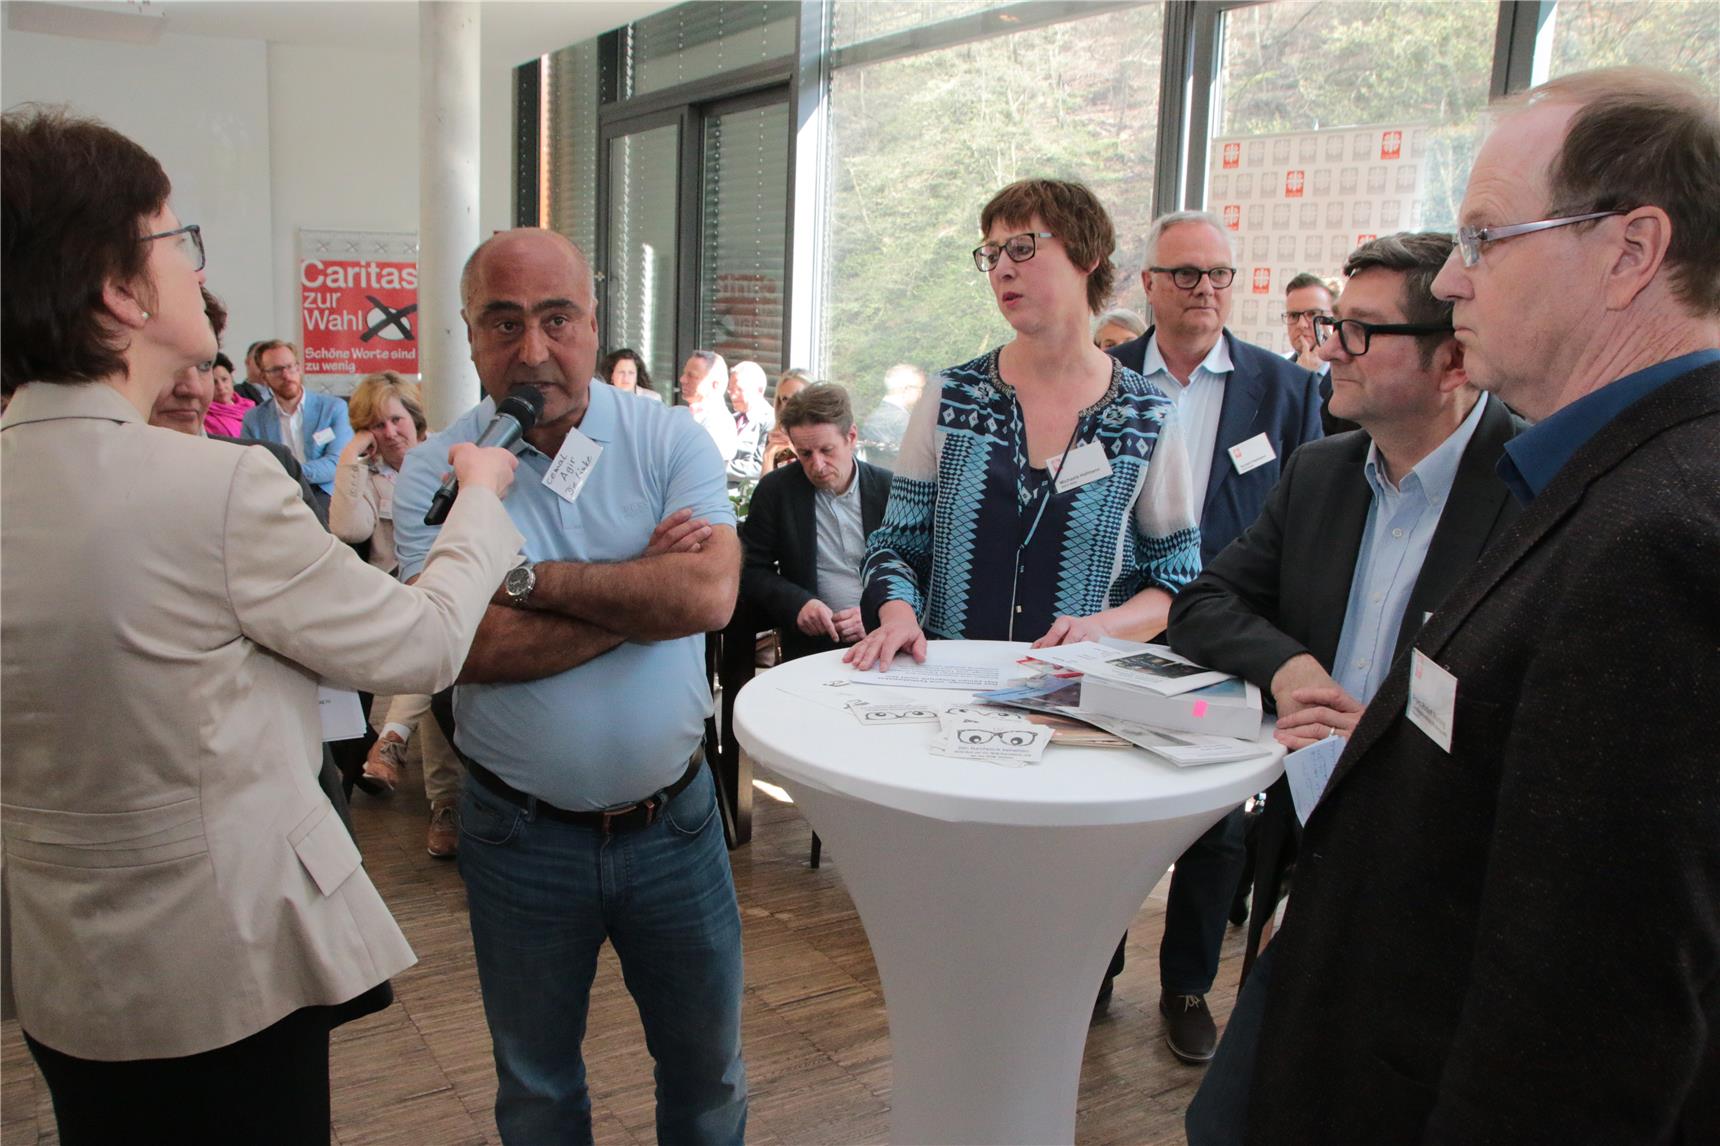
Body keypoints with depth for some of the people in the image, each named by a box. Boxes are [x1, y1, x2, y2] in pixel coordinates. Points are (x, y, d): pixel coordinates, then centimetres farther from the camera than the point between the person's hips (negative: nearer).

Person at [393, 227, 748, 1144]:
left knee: (707, 1060, 19)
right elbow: (472, 647, -22)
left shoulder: (669, 440, -6)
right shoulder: (434, 472, -8)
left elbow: (711, 594, -22)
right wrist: (646, 580, -19)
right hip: (519, 833, 0)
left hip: (673, 818, 1)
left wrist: (532, 578, -20)